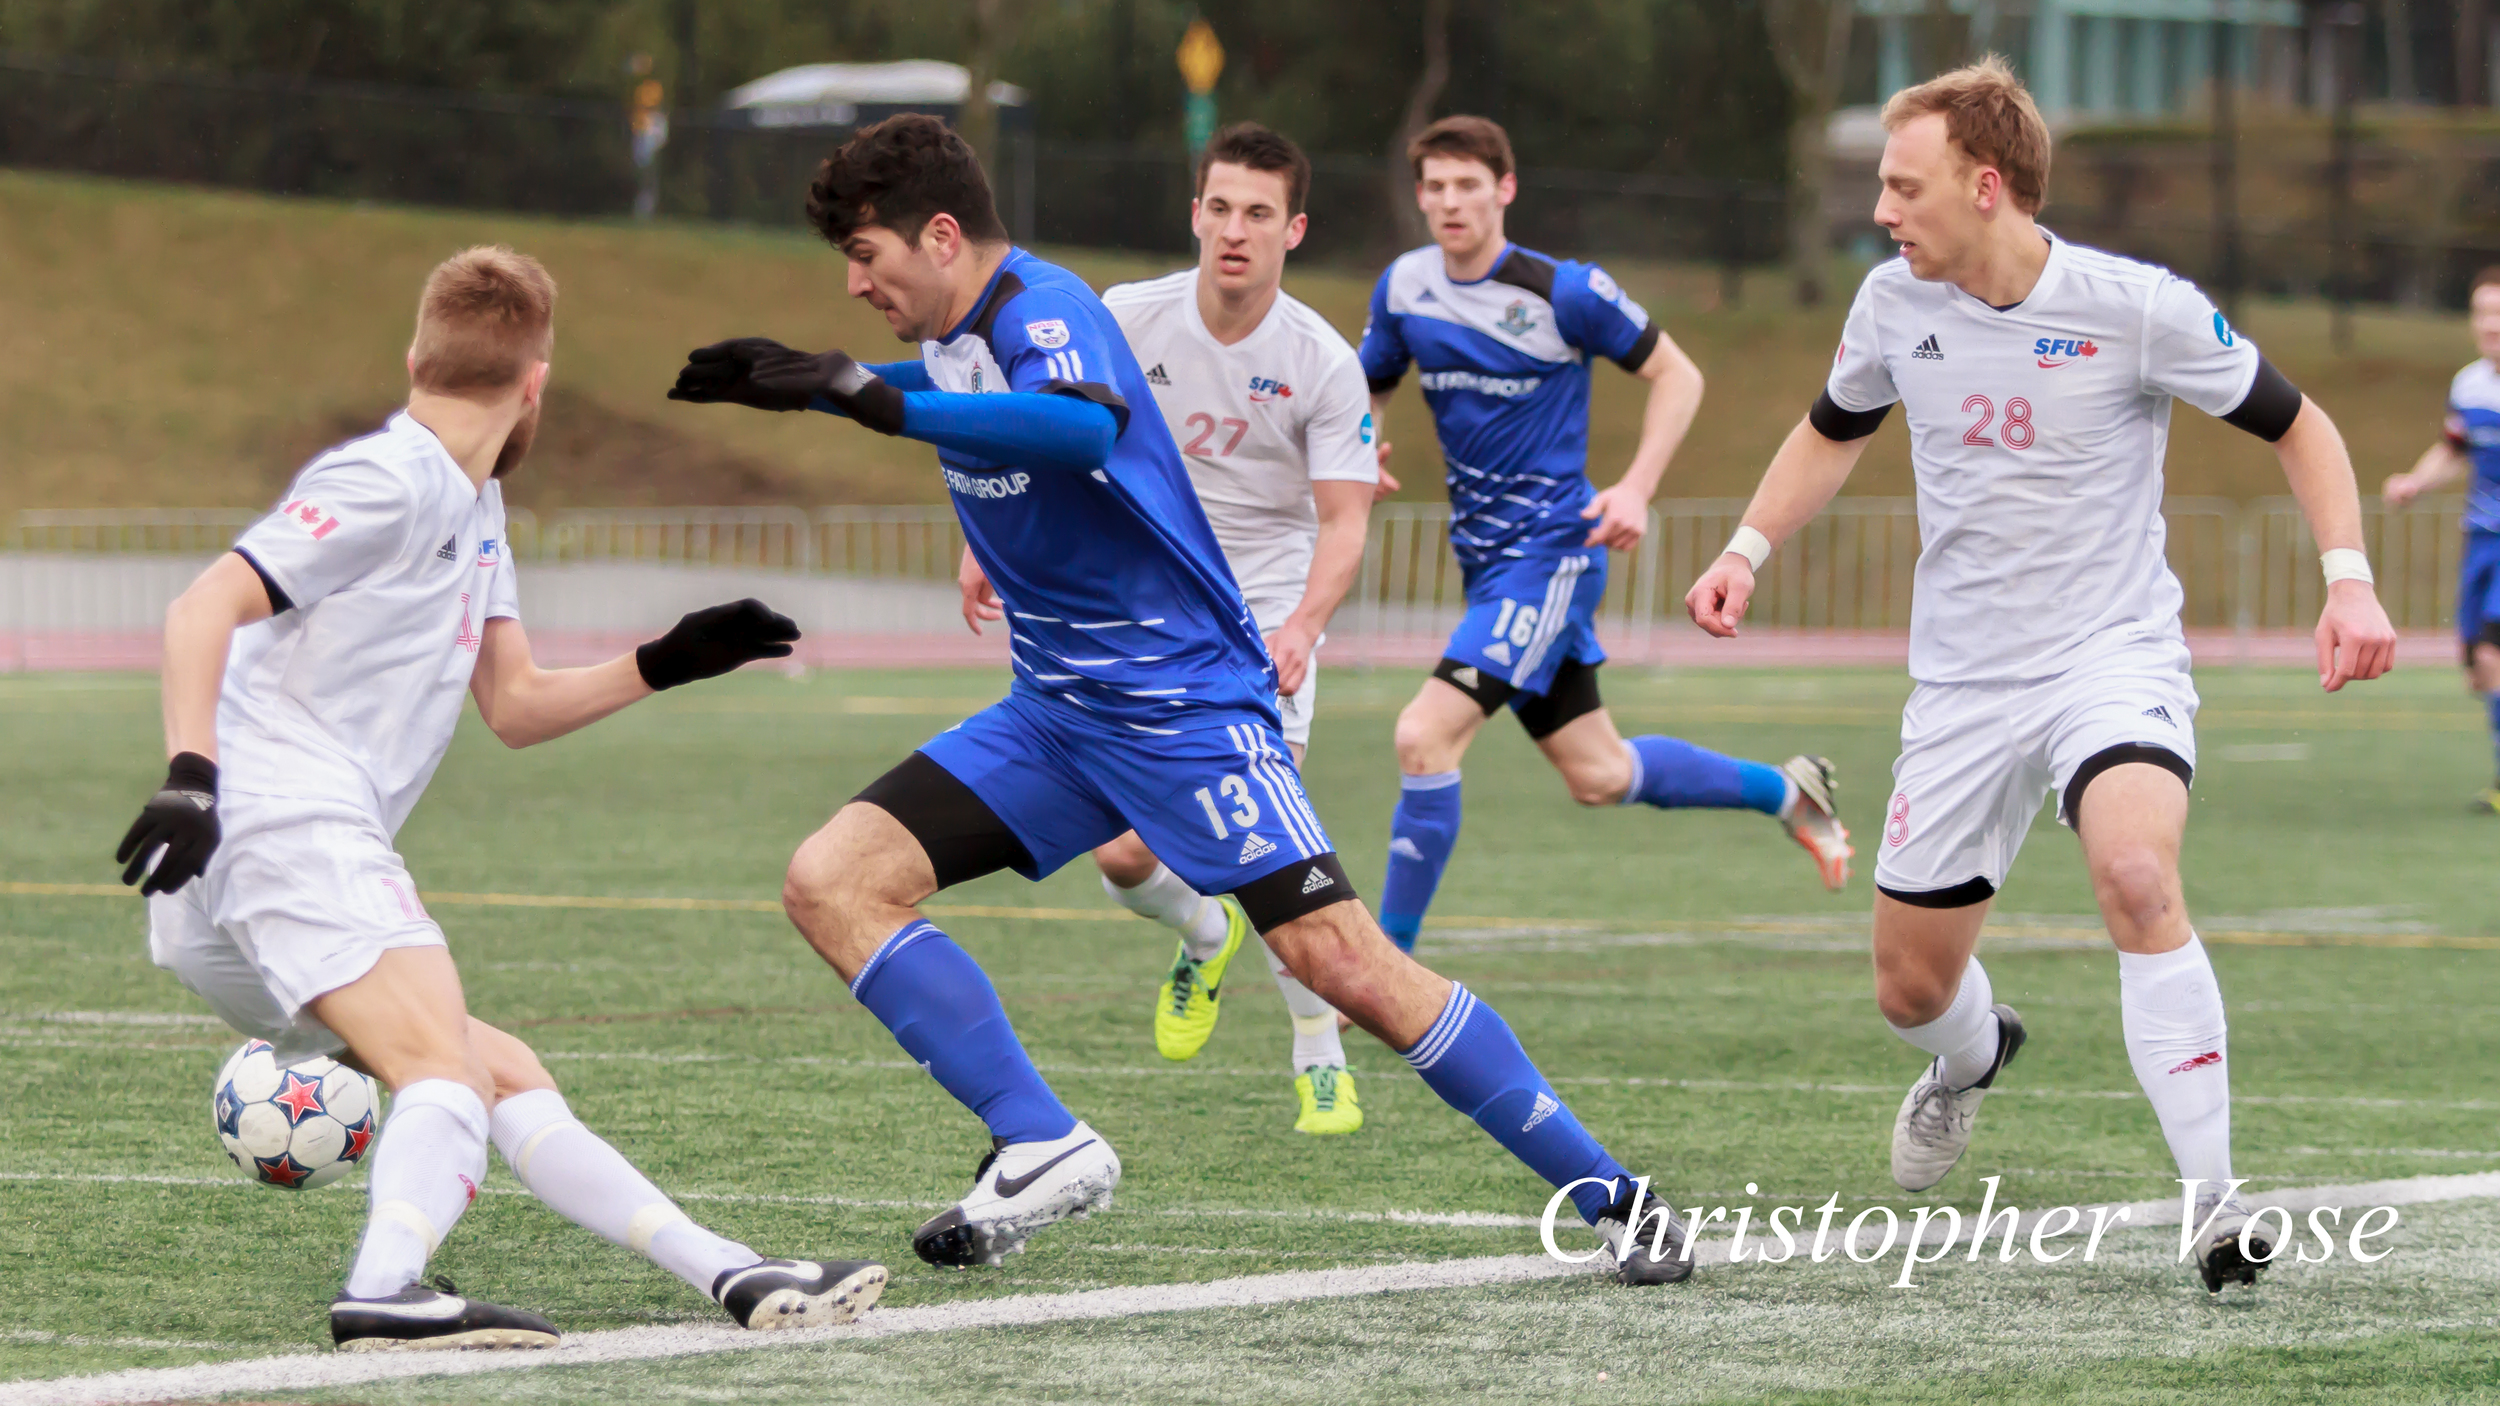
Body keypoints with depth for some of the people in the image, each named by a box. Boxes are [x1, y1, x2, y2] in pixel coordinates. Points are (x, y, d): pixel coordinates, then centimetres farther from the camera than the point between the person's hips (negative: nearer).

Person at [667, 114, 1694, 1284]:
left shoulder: (1042, 312, -19)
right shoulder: (956, 334, 7)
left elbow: (1085, 425, -44)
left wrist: (882, 401, -47)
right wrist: (806, 382, 22)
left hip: (1182, 696, -9)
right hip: (1055, 710, 9)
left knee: (1341, 963, -17)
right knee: (831, 881, -7)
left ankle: (1609, 1197, -7)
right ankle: (1042, 1149, -10)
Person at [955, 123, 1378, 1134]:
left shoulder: (1323, 363, -13)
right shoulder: (1127, 320, -8)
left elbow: (1343, 520, -13)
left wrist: (1302, 625, -30)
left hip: (1266, 613, -3)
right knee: (1124, 860, -5)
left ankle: (1321, 1058, -2)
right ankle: (1204, 937, 33)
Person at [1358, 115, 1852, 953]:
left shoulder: (1563, 292, -13)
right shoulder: (1404, 288, 3)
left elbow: (1676, 375, -3)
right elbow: (1371, 388, 16)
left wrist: (1637, 489, -16)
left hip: (1550, 550, -7)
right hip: (1486, 560, 7)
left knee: (1426, 735, -20)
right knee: (1599, 777, 14)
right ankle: (1786, 791, 37)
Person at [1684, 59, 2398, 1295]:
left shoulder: (2137, 309, -15)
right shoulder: (1895, 306, -1)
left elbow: (2298, 426, -3)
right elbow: (1834, 430, 21)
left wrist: (2348, 578, -15)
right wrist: (1748, 548, 8)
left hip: (2115, 651, -5)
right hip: (1964, 679, 5)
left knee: (2136, 876, -34)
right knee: (1911, 988, 7)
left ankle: (2214, 1203, -27)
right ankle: (1972, 1058, 47)